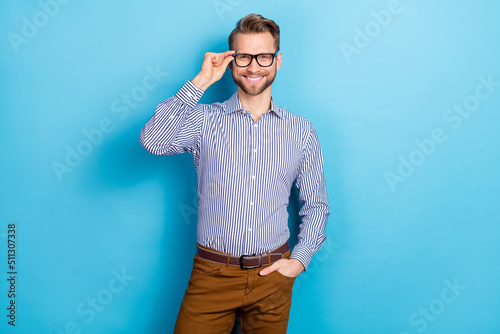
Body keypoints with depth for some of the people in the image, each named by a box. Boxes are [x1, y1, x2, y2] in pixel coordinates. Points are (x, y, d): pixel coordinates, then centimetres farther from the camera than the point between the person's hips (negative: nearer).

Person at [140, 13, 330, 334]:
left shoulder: (301, 131, 4)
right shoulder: (205, 120, -1)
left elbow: (316, 206, 9)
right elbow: (153, 141, -20)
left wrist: (299, 260, -3)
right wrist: (200, 82, -15)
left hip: (272, 275, 2)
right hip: (212, 273, -1)